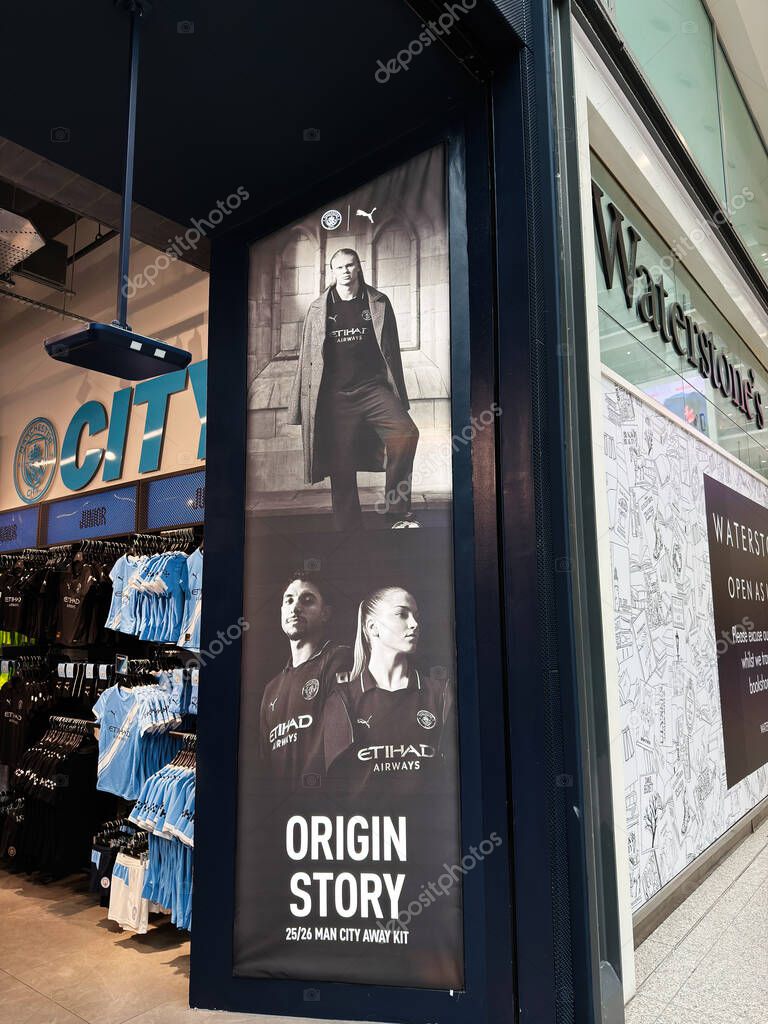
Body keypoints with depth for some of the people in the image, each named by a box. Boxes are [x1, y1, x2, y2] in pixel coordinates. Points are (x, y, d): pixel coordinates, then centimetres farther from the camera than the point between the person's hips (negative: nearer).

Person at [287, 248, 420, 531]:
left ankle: (397, 512, -14)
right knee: (341, 469, 1)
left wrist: (400, 397, 6)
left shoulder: (378, 303, 10)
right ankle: (348, 528, 12)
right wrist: (300, 408, 5)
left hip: (373, 388, 0)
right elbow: (307, 357, 10)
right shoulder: (318, 309, 11)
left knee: (406, 434, -25)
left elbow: (391, 349, 10)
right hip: (335, 396, 1)